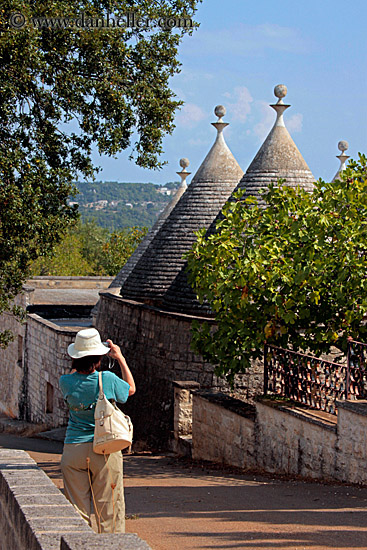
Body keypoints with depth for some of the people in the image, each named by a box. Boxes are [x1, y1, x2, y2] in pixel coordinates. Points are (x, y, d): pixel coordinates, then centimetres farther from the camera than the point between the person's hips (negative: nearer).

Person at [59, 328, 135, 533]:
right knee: (109, 506, 5)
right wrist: (120, 358, 15)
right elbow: (131, 389, 11)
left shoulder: (66, 382, -6)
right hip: (105, 450, -2)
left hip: (73, 449, 2)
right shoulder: (108, 379, -11)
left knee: (77, 510, 7)